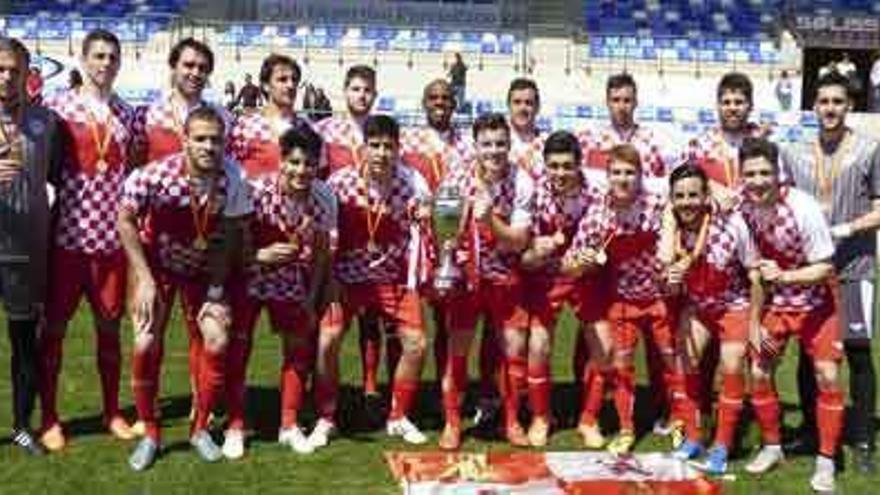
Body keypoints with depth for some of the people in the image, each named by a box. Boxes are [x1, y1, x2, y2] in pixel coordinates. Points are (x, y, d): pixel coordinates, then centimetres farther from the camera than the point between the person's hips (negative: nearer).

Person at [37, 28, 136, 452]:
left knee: (110, 326, 11)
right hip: (67, 235, -3)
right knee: (54, 326, 5)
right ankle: (49, 417, 16)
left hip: (112, 237, 3)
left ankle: (112, 412, 23)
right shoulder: (57, 105, -1)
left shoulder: (128, 114, 9)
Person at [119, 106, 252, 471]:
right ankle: (150, 433, 8)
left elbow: (228, 237, -9)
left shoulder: (231, 179, -21)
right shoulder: (156, 175, -29)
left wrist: (217, 292, -10)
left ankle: (200, 428, 13)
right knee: (146, 345, -13)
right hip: (156, 264, -2)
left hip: (202, 269, 2)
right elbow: (126, 221, -16)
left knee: (217, 343, -9)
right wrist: (144, 279, -19)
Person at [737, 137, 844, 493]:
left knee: (828, 377, -8)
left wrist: (782, 276, -36)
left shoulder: (803, 208, -28)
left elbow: (825, 268, -21)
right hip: (774, 303, 3)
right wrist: (753, 321, -5)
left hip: (815, 302, -3)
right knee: (759, 373, 0)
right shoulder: (742, 209, -17)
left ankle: (825, 461, 7)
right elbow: (751, 270, -4)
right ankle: (772, 446, 21)